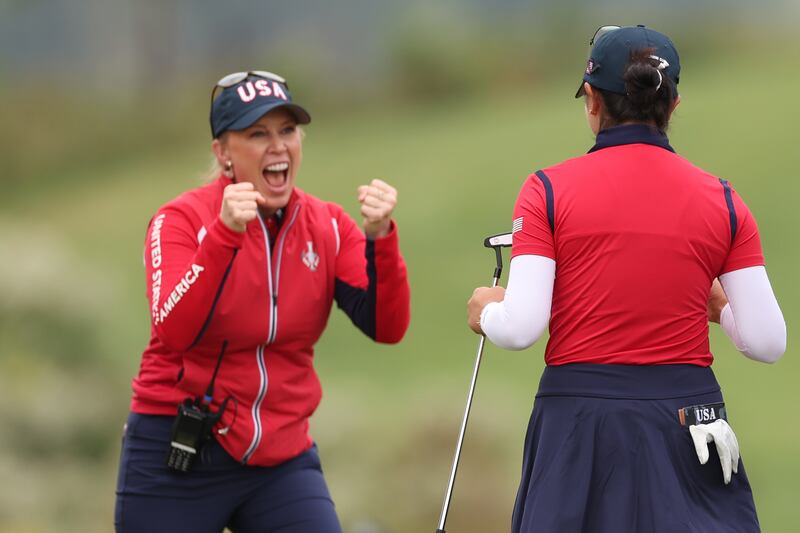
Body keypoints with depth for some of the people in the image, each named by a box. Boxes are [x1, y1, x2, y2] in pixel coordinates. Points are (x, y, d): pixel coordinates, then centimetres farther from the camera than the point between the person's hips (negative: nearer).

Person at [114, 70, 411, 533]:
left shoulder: (329, 226, 3)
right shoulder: (183, 220, -9)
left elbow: (387, 327, -8)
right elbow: (174, 330, -24)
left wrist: (380, 238, -23)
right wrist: (225, 234, -33)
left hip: (282, 457, 3)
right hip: (178, 459, -3)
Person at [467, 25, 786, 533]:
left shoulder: (549, 188, -4)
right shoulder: (722, 201, 2)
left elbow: (520, 328, -9)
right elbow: (766, 342, 1)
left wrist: (487, 310, 13)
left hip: (581, 419, -1)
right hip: (689, 418, 1)